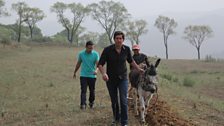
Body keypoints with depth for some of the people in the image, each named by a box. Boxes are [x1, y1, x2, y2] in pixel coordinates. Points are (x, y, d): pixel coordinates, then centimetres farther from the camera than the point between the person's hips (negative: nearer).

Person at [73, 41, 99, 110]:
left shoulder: (96, 54, -6)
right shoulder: (81, 53, 0)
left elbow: (98, 64, -14)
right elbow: (78, 64, 14)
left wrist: (96, 70, -36)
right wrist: (75, 72, 22)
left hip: (92, 75, 0)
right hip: (83, 75, 0)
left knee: (92, 91, 11)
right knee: (83, 90, -9)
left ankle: (91, 102, 32)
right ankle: (83, 104, -14)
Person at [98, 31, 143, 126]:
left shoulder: (126, 49, -6)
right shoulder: (107, 50, -14)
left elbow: (131, 60, 14)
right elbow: (100, 64, -14)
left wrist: (138, 69, 15)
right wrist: (103, 73, -32)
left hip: (123, 78, 0)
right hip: (111, 79, 0)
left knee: (123, 100, -9)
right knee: (114, 101, 11)